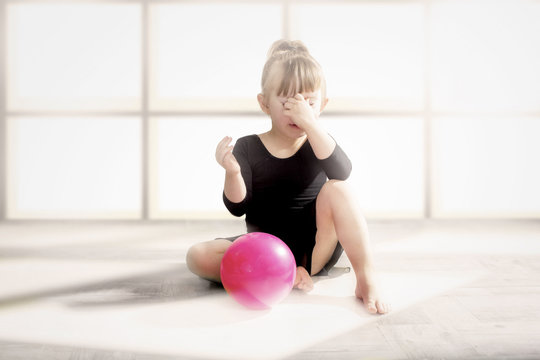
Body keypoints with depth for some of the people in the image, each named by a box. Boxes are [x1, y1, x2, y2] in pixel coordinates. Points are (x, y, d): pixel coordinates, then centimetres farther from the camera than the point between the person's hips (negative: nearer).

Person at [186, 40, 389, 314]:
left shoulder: (318, 142, 1)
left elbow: (342, 173, -23)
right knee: (198, 257, -21)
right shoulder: (248, 147, -1)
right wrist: (232, 173, -27)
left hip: (316, 246, -1)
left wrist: (311, 124, -31)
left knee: (336, 190, -27)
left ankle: (366, 278, -24)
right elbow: (238, 207, -7)